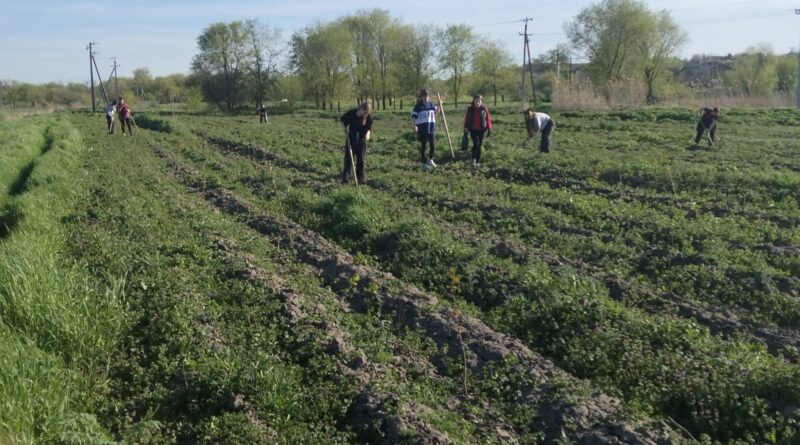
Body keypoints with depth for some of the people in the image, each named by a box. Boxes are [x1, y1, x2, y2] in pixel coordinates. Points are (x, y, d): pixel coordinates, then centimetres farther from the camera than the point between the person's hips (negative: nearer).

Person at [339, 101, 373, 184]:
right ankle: (345, 177, 0)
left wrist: (367, 133, -18)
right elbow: (342, 120, 4)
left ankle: (360, 178, 11)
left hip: (362, 139, 1)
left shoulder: (368, 116, -10)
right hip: (351, 138, -1)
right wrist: (345, 129, -10)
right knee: (348, 157, -4)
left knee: (361, 159, 3)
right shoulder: (351, 113, -13)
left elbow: (369, 127, 3)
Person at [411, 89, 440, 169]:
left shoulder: (431, 104, 8)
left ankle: (430, 160, 26)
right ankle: (424, 162, 15)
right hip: (422, 129, -4)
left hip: (431, 128, 4)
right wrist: (415, 126, -16)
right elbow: (413, 116, -6)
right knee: (423, 146, 4)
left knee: (432, 145, 4)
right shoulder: (418, 106, -5)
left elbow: (436, 111, 23)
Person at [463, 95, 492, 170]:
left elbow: (488, 119, 0)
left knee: (479, 146, 7)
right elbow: (466, 119, 5)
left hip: (481, 130, 1)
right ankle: (473, 160, -5)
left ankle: (477, 162, 17)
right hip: (473, 130, -1)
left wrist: (489, 129, -4)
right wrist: (465, 129, 3)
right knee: (476, 144, -19)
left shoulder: (484, 109, -3)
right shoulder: (470, 109, -1)